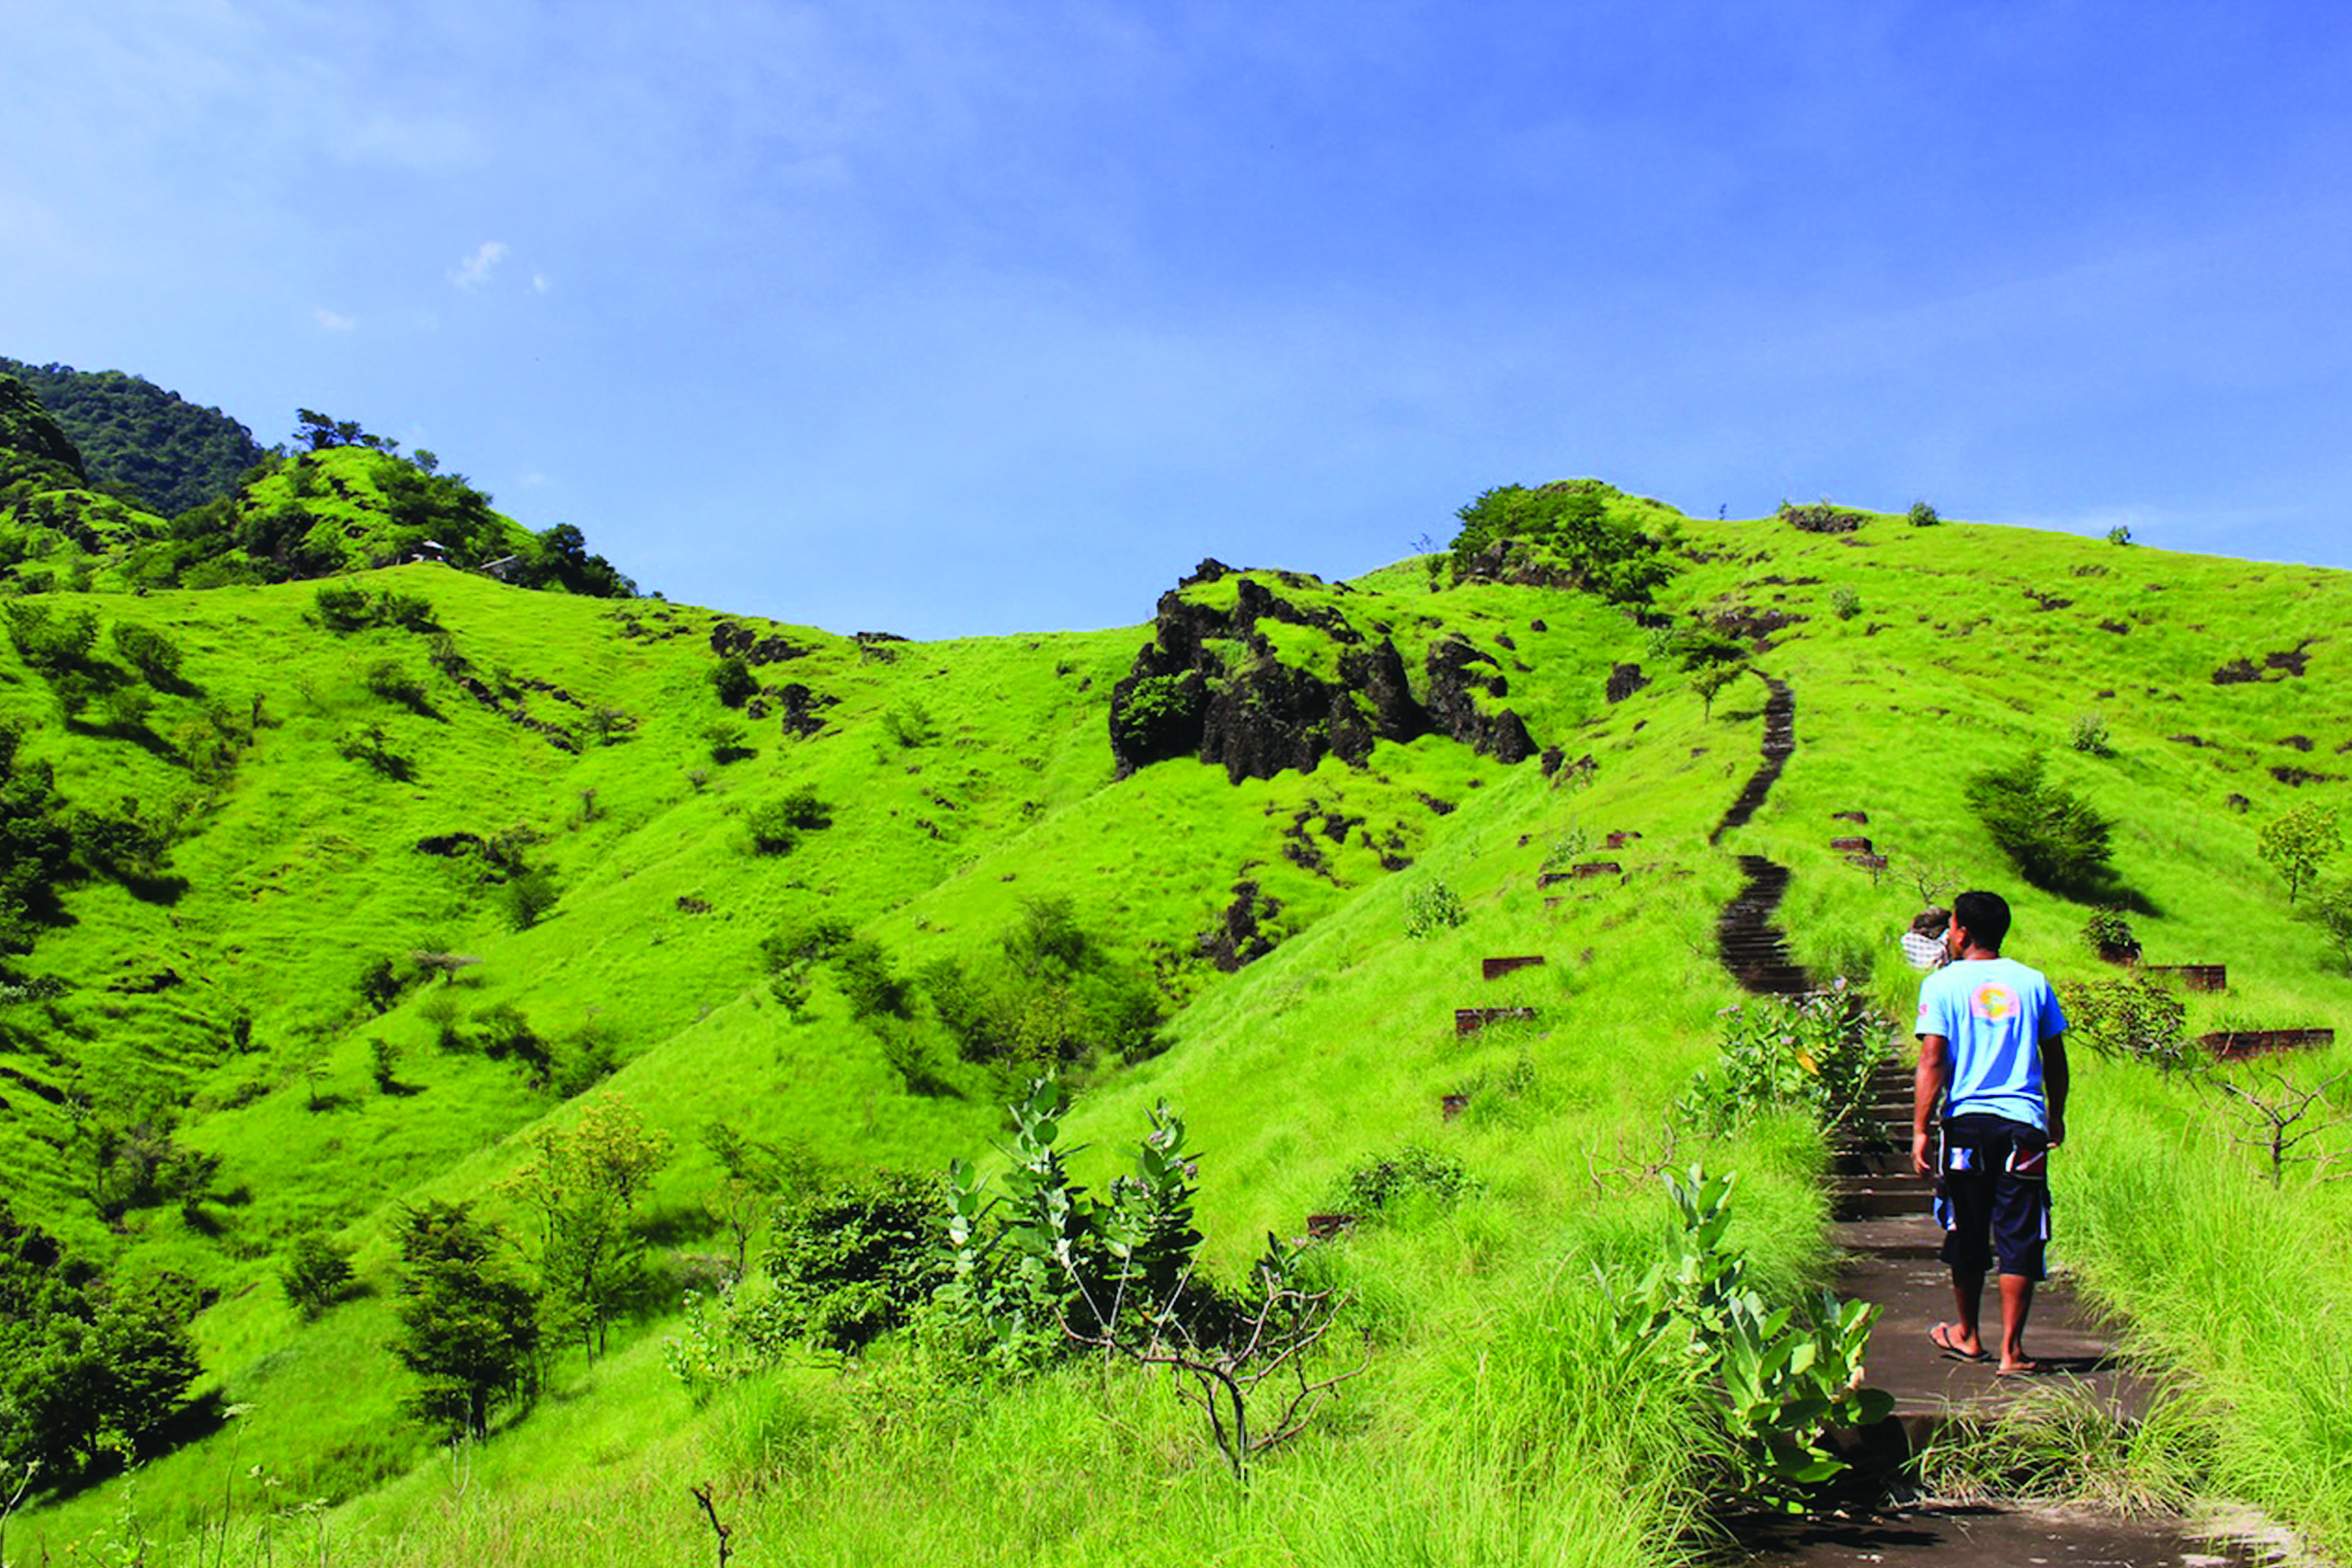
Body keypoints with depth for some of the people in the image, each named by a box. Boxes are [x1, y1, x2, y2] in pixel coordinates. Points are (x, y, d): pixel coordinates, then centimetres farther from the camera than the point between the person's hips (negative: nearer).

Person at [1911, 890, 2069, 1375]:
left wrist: (1920, 1131, -7)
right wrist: (2057, 1116, 25)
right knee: (2019, 1240, 3)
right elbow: (2055, 1060, 11)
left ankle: (1968, 1336, 27)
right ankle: (2011, 1348, 2)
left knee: (1966, 1239, 13)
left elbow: (1932, 1063, -8)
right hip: (2024, 1125, 1)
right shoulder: (2033, 983, 6)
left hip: (1966, 1122, -1)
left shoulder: (1942, 984, -2)